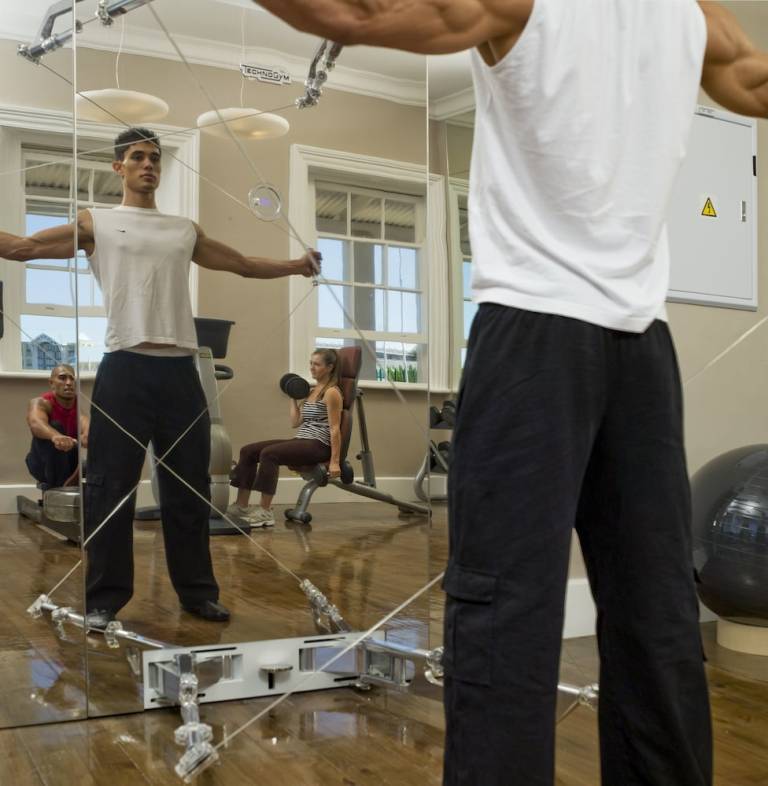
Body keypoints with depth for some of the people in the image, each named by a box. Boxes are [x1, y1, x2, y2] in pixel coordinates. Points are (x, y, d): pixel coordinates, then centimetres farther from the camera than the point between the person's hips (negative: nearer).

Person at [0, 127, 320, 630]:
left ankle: (197, 590, 21)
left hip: (180, 370, 4)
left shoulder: (186, 231, 18)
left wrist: (295, 265, 22)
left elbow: (244, 264, 27)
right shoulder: (96, 223, 8)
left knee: (189, 488, 10)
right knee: (111, 487, 0)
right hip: (125, 368, -3)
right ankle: (105, 597, 11)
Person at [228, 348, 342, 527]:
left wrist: (334, 462, -17)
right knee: (248, 451, -4)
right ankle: (241, 506, -3)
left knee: (269, 453, -30)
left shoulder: (331, 392, -6)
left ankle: (265, 511, -25)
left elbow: (335, 429, -12)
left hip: (318, 445, -9)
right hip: (300, 441, 9)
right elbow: (295, 423, 19)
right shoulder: (311, 391, 19)